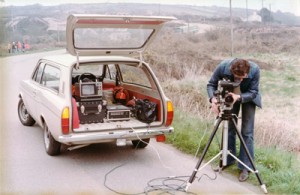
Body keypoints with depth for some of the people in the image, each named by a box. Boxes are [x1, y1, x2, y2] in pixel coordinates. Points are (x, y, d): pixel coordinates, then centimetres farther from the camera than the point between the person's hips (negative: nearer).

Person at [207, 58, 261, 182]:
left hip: (248, 97, -2)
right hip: (230, 96, 2)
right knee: (229, 128, 8)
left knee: (247, 132, -6)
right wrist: (213, 98, -37)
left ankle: (245, 167, 1)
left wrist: (239, 97, -44)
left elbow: (253, 92, -25)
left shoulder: (255, 70, -34)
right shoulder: (223, 66, -32)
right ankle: (228, 159, 24)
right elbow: (211, 84, -18)